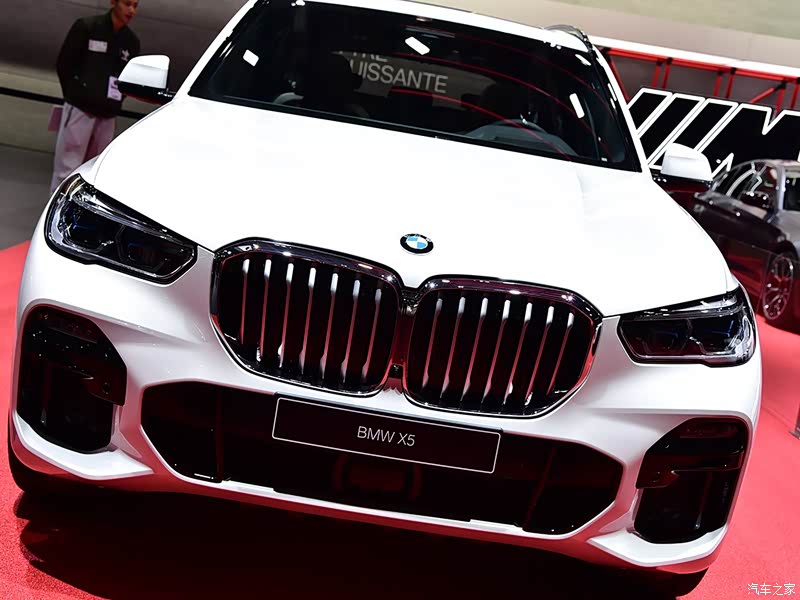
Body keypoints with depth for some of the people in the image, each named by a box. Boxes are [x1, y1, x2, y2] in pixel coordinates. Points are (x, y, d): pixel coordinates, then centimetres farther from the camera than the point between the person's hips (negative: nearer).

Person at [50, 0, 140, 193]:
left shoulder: (132, 41, 10)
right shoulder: (86, 27, -3)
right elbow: (64, 65, 0)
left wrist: (114, 104, 6)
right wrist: (76, 96, 0)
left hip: (107, 115, 5)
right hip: (80, 109, -4)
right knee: (67, 168, -6)